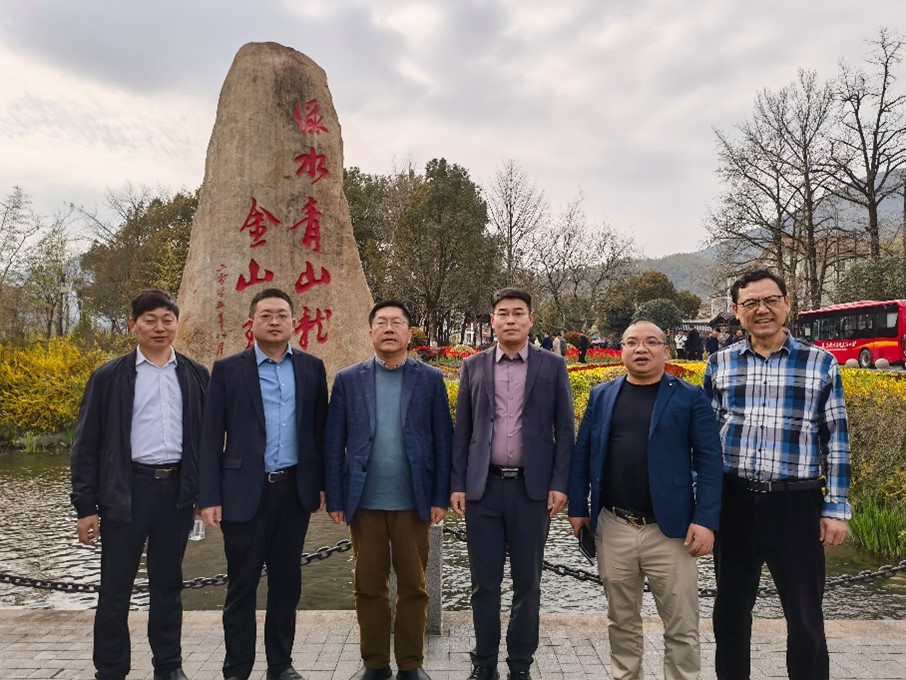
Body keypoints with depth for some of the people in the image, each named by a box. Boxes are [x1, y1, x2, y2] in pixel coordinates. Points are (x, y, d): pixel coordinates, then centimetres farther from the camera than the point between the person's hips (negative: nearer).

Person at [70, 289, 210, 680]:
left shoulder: (196, 376, 5)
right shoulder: (109, 377, 0)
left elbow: (207, 436, 7)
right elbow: (87, 444, 0)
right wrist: (86, 506, -4)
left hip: (177, 489, 2)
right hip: (127, 489, -1)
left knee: (168, 583, 14)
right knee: (115, 588, 8)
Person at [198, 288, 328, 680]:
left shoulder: (312, 368, 6)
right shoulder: (228, 369, 0)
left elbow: (320, 430, 8)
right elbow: (211, 437, -3)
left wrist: (323, 484, 5)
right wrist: (209, 497, -8)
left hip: (295, 490, 2)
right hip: (245, 491, -2)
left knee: (287, 582, 13)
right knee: (242, 585, 8)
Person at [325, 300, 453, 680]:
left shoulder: (430, 379, 2)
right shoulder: (348, 380, 4)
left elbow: (443, 442, 0)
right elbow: (334, 444, 2)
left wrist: (440, 498, -4)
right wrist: (334, 499, -2)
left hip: (413, 502, 0)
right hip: (364, 502, 1)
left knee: (413, 586, 9)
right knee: (369, 586, 11)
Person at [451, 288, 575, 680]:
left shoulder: (552, 366, 3)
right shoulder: (473, 366, 7)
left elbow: (565, 429, 2)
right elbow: (462, 430, 7)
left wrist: (559, 484, -5)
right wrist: (457, 484, 2)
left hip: (532, 487, -1)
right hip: (482, 487, 1)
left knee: (527, 583, 10)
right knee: (484, 582, 10)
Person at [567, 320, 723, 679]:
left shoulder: (689, 397, -1)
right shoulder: (602, 396, 8)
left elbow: (709, 460, -5)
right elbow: (581, 454, 9)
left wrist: (706, 520, -12)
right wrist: (578, 508, 4)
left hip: (670, 530, -2)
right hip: (612, 529, 3)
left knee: (682, 628, 7)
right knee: (621, 621, 16)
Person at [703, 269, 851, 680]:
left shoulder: (821, 363, 0)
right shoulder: (719, 364, 4)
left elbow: (836, 440, 2)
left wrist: (836, 508, -1)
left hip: (796, 503, -1)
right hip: (734, 502, 2)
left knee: (805, 616, 8)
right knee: (730, 608, 15)